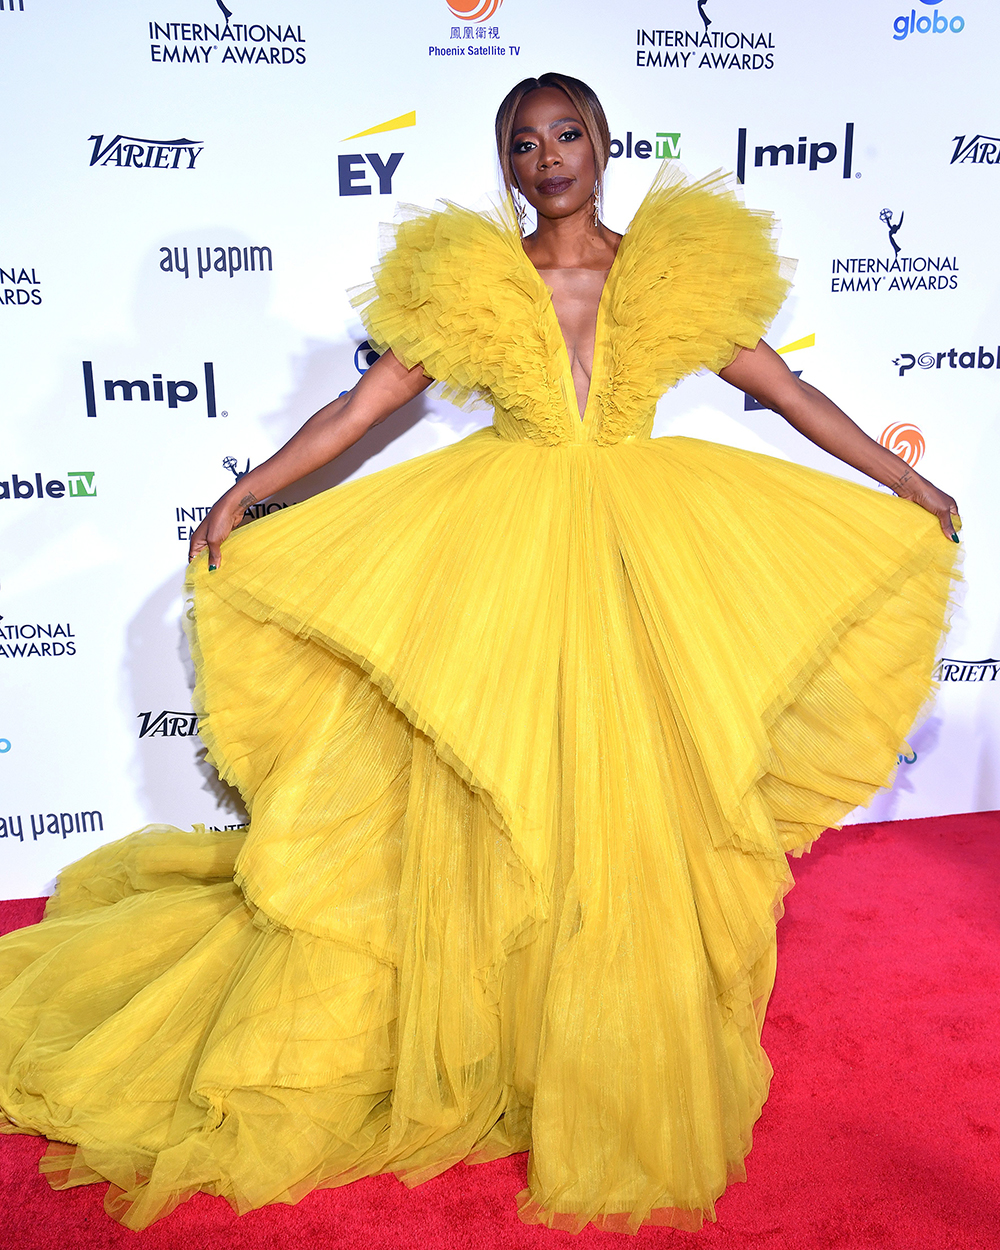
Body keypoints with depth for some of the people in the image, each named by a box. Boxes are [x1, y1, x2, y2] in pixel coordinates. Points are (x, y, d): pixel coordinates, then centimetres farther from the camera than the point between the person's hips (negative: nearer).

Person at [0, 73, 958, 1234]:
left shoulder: (672, 269, 5)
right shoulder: (468, 280, 2)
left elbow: (790, 393, 7)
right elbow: (360, 408, 0)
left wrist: (909, 483, 9)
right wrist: (244, 493, -7)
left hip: (642, 549, 1)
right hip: (497, 553, -1)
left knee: (632, 794, 5)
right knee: (490, 794, 4)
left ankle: (628, 1053, 27)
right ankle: (484, 1043, 26)